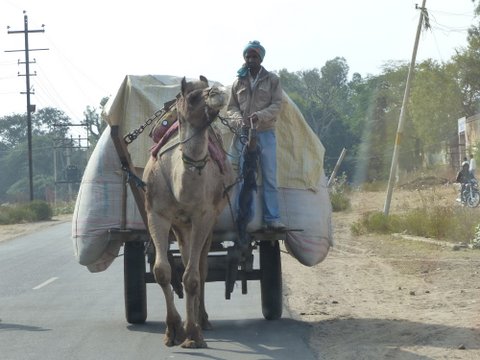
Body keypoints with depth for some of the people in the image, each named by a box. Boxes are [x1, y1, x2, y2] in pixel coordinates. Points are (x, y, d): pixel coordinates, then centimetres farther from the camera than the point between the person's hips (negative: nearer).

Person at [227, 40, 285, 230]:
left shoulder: (272, 80, 4)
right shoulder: (238, 82, 10)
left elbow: (277, 105, -3)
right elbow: (231, 107, 11)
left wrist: (259, 116, -19)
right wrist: (239, 120, -10)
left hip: (266, 133, -2)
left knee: (269, 177, -2)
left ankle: (272, 218, 0)